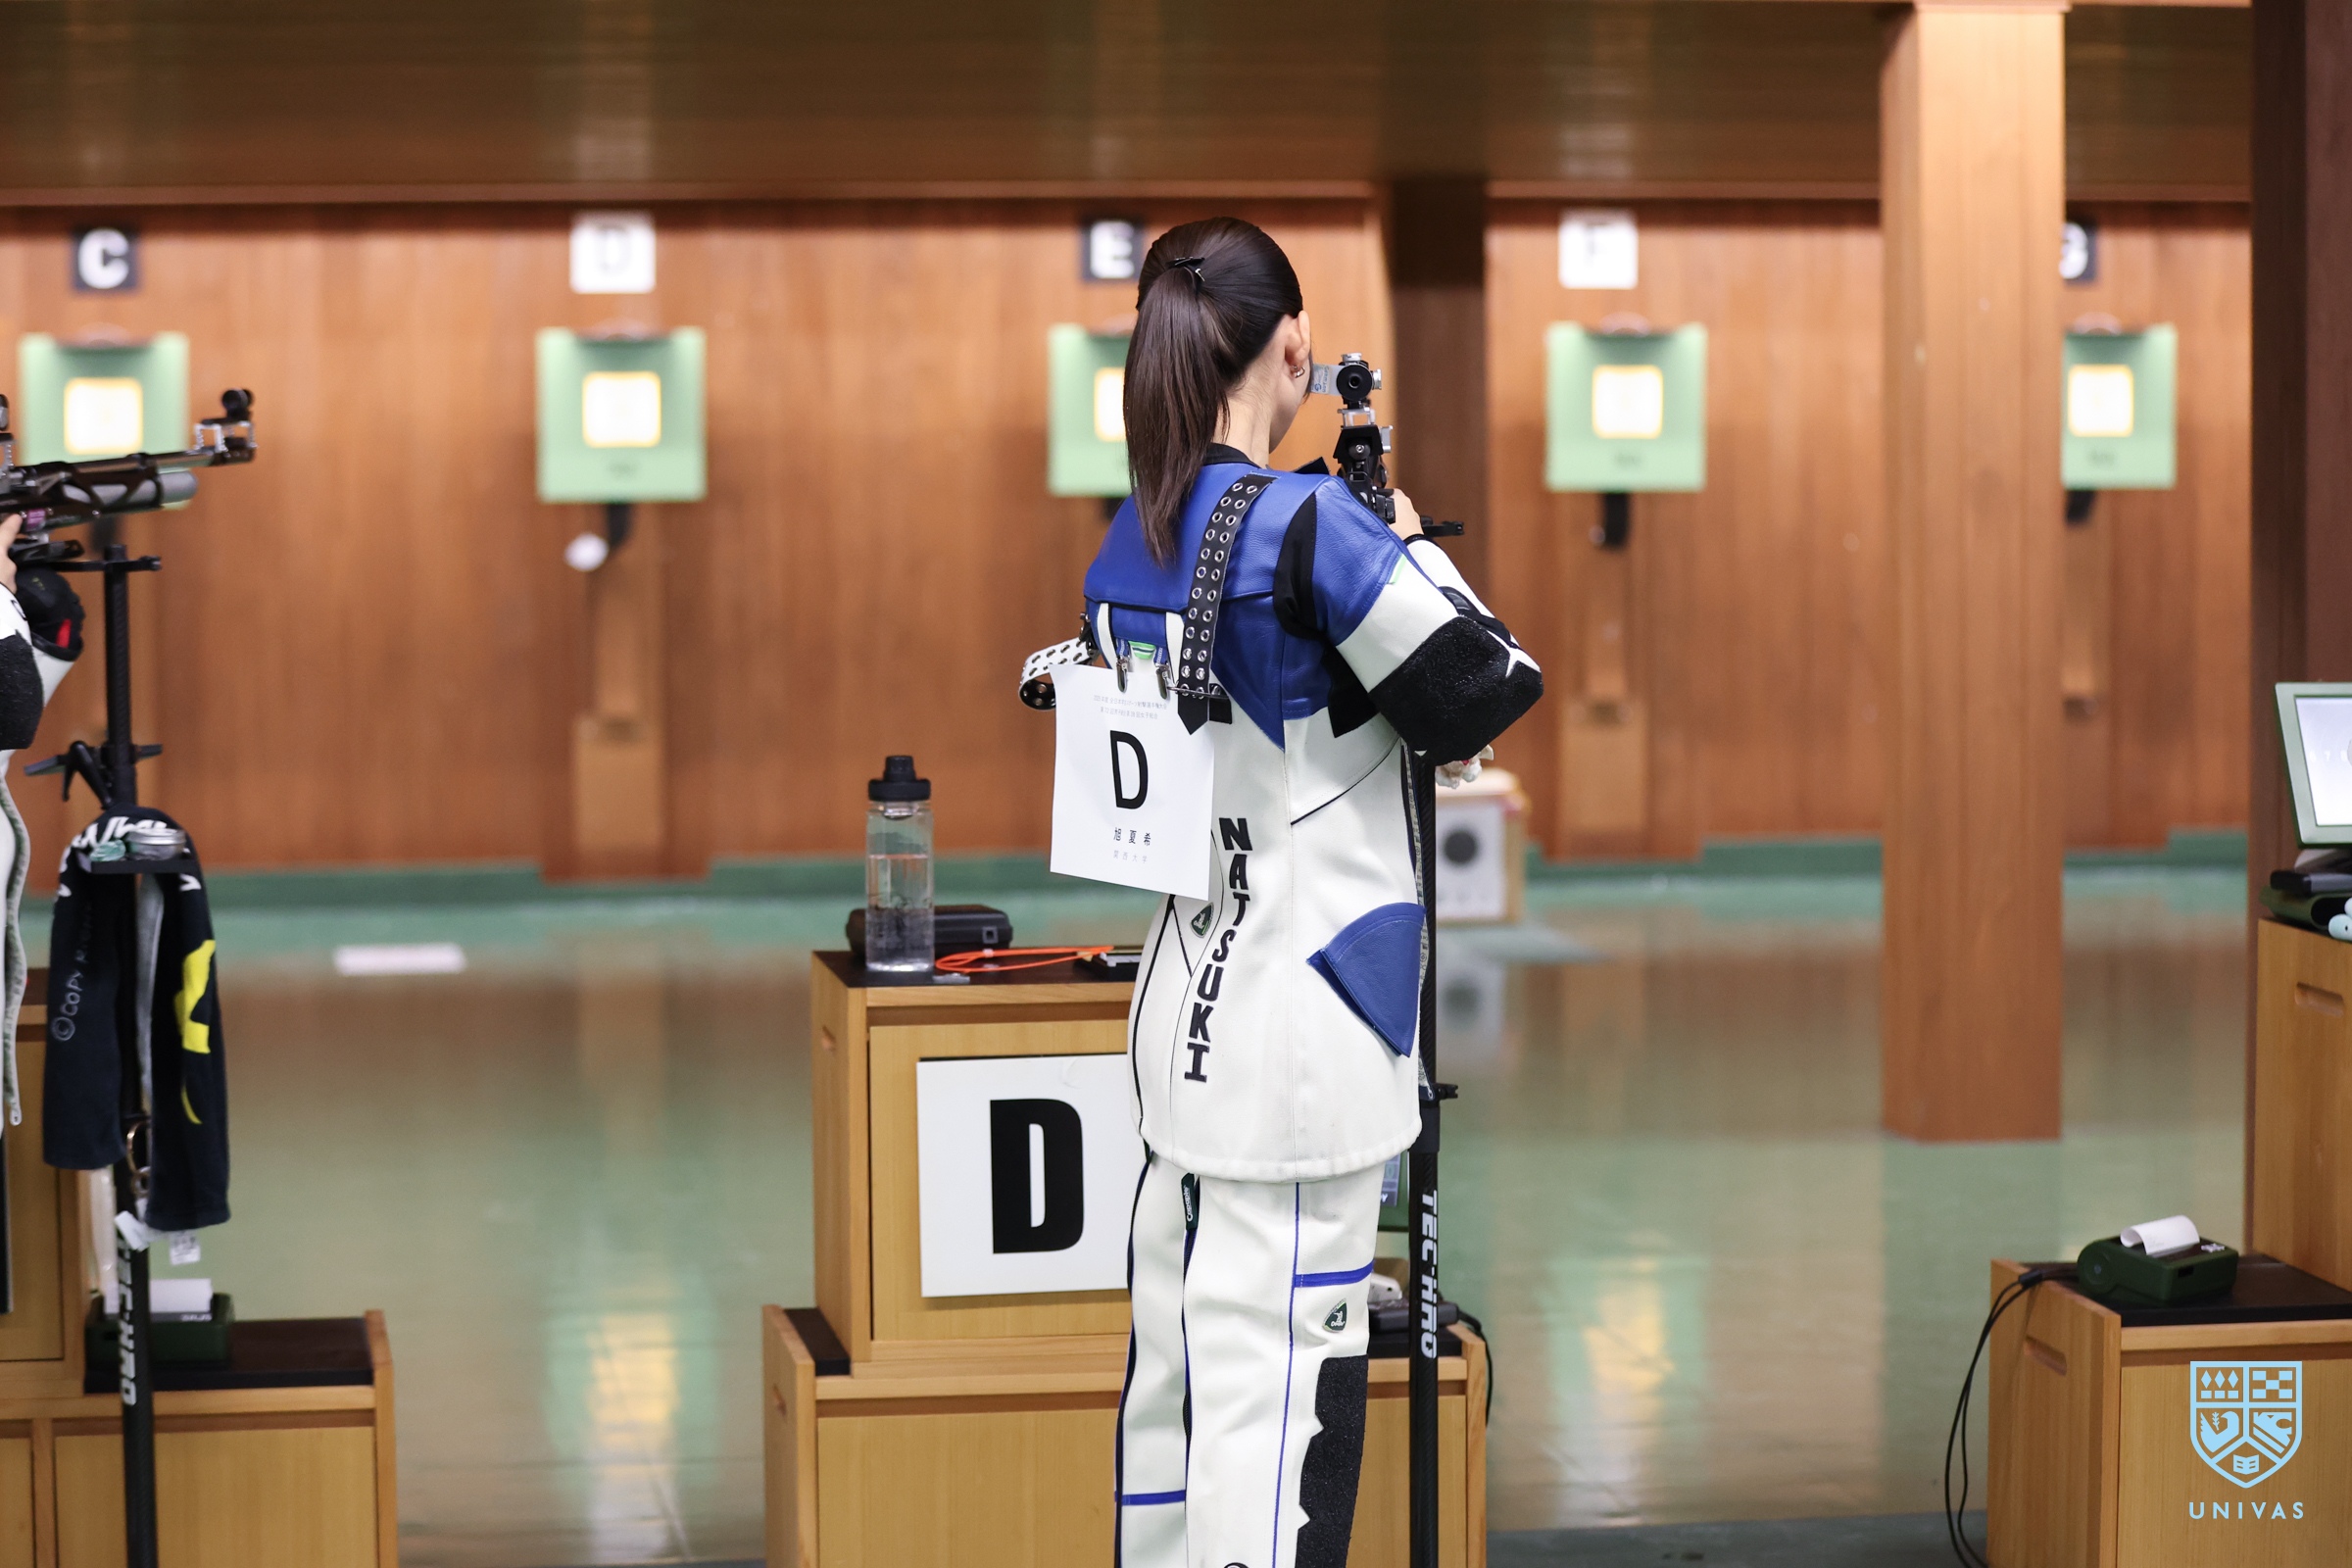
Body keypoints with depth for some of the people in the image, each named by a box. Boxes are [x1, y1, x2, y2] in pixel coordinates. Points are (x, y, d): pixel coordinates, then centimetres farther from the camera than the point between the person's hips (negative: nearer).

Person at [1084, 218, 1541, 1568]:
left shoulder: (1127, 550, 7)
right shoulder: (1307, 526, -16)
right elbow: (1487, 693, -9)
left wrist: (1409, 730, 13)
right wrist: (1414, 547, 5)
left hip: (1184, 1010, 8)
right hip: (1305, 1025, -8)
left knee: (1180, 1352, 14)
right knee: (1280, 1370, -6)